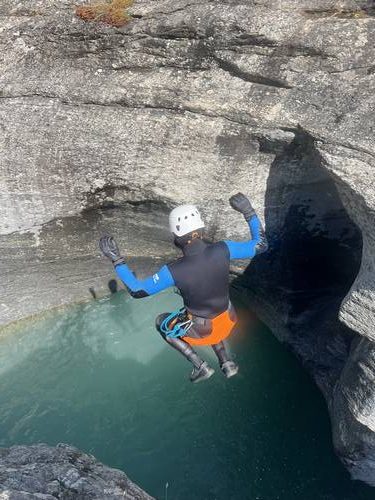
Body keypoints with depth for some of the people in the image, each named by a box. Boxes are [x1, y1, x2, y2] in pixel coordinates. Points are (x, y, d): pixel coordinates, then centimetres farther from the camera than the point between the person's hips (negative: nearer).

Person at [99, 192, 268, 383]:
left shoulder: (174, 271, -33)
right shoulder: (222, 250, -26)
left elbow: (137, 290, -18)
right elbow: (260, 244, -9)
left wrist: (116, 259, -16)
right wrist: (249, 212, -6)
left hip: (201, 330, -4)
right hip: (227, 320, 4)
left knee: (162, 323, 26)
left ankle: (201, 367, 24)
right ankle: (227, 363, 36)